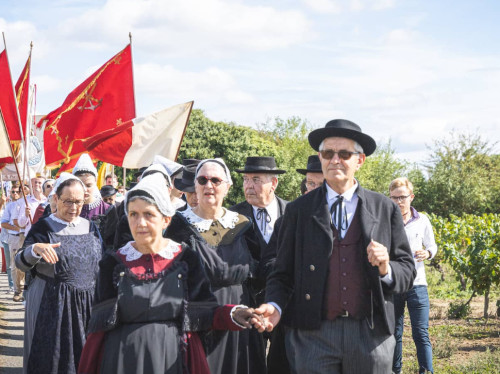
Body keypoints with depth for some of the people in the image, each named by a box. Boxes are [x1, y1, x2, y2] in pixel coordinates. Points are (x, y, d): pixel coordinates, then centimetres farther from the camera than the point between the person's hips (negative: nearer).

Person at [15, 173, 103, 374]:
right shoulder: (43, 227, -3)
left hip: (87, 303, 3)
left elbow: (100, 265, 15)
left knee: (83, 357, 7)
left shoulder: (90, 227, 8)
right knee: (52, 358, 1)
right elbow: (21, 263, -11)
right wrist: (35, 249, -31)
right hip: (51, 304, -3)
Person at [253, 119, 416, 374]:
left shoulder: (385, 209, 7)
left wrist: (386, 270, -13)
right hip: (312, 334, 0)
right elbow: (283, 273, 6)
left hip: (371, 335, 1)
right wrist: (275, 305, -12)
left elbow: (407, 272, 8)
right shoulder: (298, 210, 6)